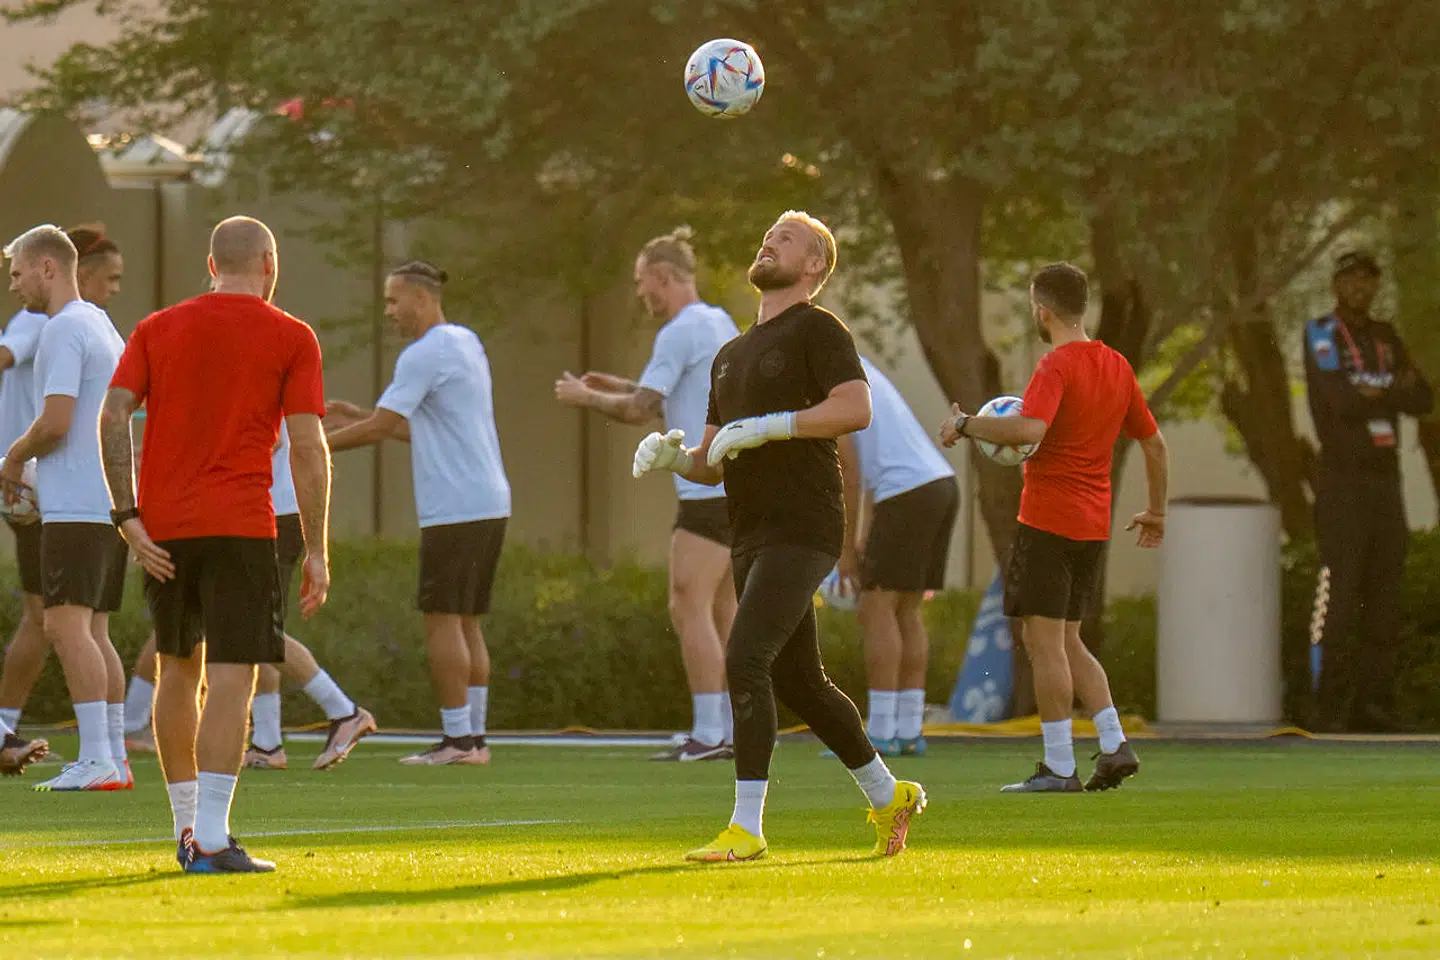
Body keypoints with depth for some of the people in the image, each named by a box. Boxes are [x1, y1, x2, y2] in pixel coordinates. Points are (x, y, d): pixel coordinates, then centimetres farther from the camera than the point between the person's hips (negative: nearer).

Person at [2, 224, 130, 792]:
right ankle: (115, 758, 10)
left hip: (76, 507, -10)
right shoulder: (101, 326, 20)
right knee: (91, 630, 12)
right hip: (113, 503, 10)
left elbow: (54, 424, -19)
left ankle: (97, 761, -18)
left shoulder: (64, 330, -11)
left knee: (67, 625, -12)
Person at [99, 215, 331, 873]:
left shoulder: (157, 329, 12)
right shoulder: (291, 338, 2)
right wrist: (316, 552, -1)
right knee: (231, 676, -6)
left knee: (179, 671, 17)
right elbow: (307, 447, -4)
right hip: (240, 523, -4)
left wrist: (129, 516, -3)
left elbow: (113, 415, -1)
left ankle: (186, 828, 22)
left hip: (163, 527, 4)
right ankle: (211, 839, -16)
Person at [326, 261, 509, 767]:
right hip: (488, 502, 9)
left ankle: (458, 738, -8)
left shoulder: (426, 354, -12)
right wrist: (361, 416, 22)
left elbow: (379, 428, -13)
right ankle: (474, 735, 9)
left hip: (455, 510, -9)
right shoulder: (466, 342, 17)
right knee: (466, 622, 11)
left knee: (443, 620, -6)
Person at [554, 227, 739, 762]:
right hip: (741, 490, 10)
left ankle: (708, 734, -13)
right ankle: (731, 731, 9)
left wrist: (586, 397, 2)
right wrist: (619, 386, 25)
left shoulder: (680, 333, -12)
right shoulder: (721, 325, 18)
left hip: (711, 491, -10)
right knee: (720, 612, 10)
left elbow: (639, 411, -14)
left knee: (689, 608, -9)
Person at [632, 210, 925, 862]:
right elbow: (712, 466, 23)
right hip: (751, 536, 9)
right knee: (797, 682, 12)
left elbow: (856, 408, -19)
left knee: (745, 660, -19)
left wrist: (766, 427, -20)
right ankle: (888, 796, 28)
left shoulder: (816, 330, -2)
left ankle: (746, 827, -20)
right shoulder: (732, 356, 22)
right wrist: (672, 457, 1)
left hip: (801, 531, -9)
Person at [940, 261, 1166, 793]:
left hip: (1048, 521, -8)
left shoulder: (1056, 367, -13)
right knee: (1067, 642, 17)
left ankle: (1059, 768, -7)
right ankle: (1114, 746, 5)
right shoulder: (1117, 367, 12)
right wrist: (1156, 513, 30)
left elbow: (1030, 429, -31)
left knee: (1044, 640, -5)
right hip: (1094, 524, 8)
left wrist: (965, 424, -17)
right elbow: (1155, 443, 19)